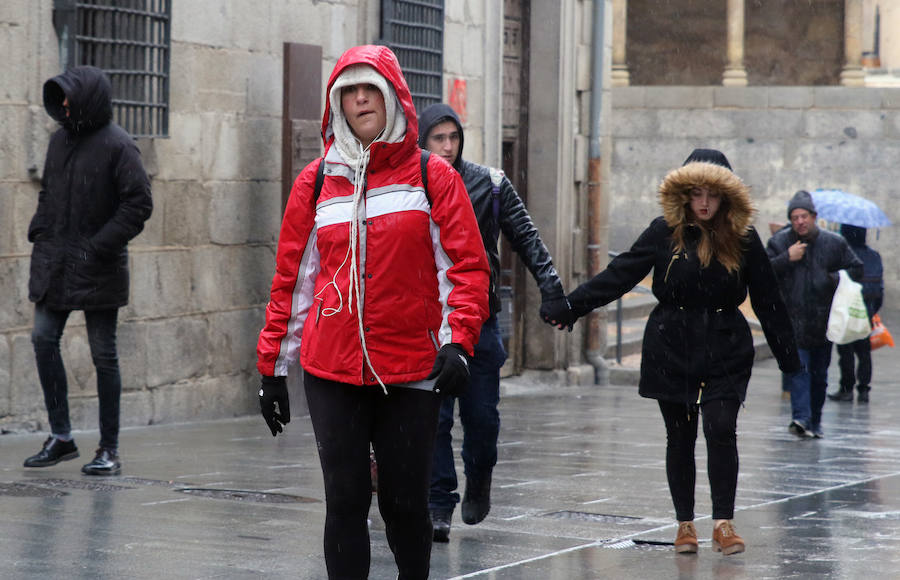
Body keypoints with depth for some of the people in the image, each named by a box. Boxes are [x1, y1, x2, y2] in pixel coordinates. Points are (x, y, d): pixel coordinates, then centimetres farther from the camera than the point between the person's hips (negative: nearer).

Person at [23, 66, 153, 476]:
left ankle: (109, 450, 8)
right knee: (43, 338, 0)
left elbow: (139, 203, -13)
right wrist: (39, 231, 6)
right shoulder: (60, 140, 9)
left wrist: (102, 246, -17)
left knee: (104, 353, 1)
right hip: (55, 261, 6)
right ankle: (60, 436, 10)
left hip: (97, 269, -6)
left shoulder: (117, 145, -11)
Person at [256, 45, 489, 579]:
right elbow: (292, 278, 13)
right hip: (331, 369, 1)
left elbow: (466, 265, 0)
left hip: (412, 370, -1)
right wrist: (272, 365, 11)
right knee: (346, 501, 0)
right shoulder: (316, 181, 9)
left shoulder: (432, 175, 3)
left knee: (406, 504, 4)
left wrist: (457, 341, -14)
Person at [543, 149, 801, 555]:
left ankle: (723, 523, -6)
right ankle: (685, 525, 16)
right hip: (671, 349, 1)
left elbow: (767, 301, 5)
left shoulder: (743, 240, 0)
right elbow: (618, 275, -2)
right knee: (679, 437, 6)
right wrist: (568, 306, -9)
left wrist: (789, 357, 5)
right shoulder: (665, 233, -1)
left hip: (725, 351, -1)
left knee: (721, 430, -14)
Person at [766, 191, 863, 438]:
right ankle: (801, 418, -26)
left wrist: (834, 279, -6)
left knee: (820, 374, 9)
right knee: (797, 369, -17)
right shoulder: (779, 242, 3)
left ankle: (815, 421, 22)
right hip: (792, 320, -2)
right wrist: (786, 259, -15)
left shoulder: (834, 243, 5)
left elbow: (856, 269, 12)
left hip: (823, 322, 2)